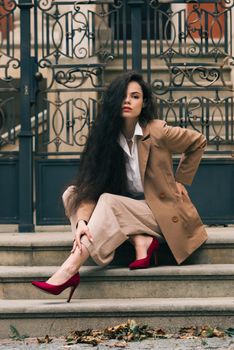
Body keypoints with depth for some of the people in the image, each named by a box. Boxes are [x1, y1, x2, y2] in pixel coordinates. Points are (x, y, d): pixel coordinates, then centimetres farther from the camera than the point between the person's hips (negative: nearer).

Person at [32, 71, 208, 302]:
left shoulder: (157, 132, -13)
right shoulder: (106, 138, -4)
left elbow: (198, 143, 5)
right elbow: (91, 185, -14)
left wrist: (180, 181, 4)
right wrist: (82, 220, -31)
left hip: (159, 210, -5)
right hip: (128, 208, 5)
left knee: (108, 202, -31)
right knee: (72, 194, -14)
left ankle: (70, 270, -39)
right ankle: (139, 241, -23)